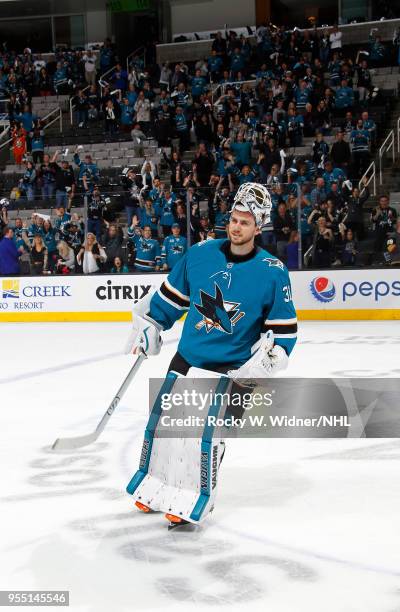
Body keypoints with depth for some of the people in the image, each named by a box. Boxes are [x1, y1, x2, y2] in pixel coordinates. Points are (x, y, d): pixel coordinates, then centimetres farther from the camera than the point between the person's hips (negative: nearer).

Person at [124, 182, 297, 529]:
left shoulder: (273, 273, -11)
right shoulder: (200, 254, -2)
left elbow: (283, 329, -5)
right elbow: (171, 297, 11)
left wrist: (263, 364, -16)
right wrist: (147, 328, 14)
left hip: (233, 367, -4)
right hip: (187, 356, 4)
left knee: (207, 431, -11)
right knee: (161, 419, 9)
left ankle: (196, 501, 9)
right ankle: (154, 486, 30)